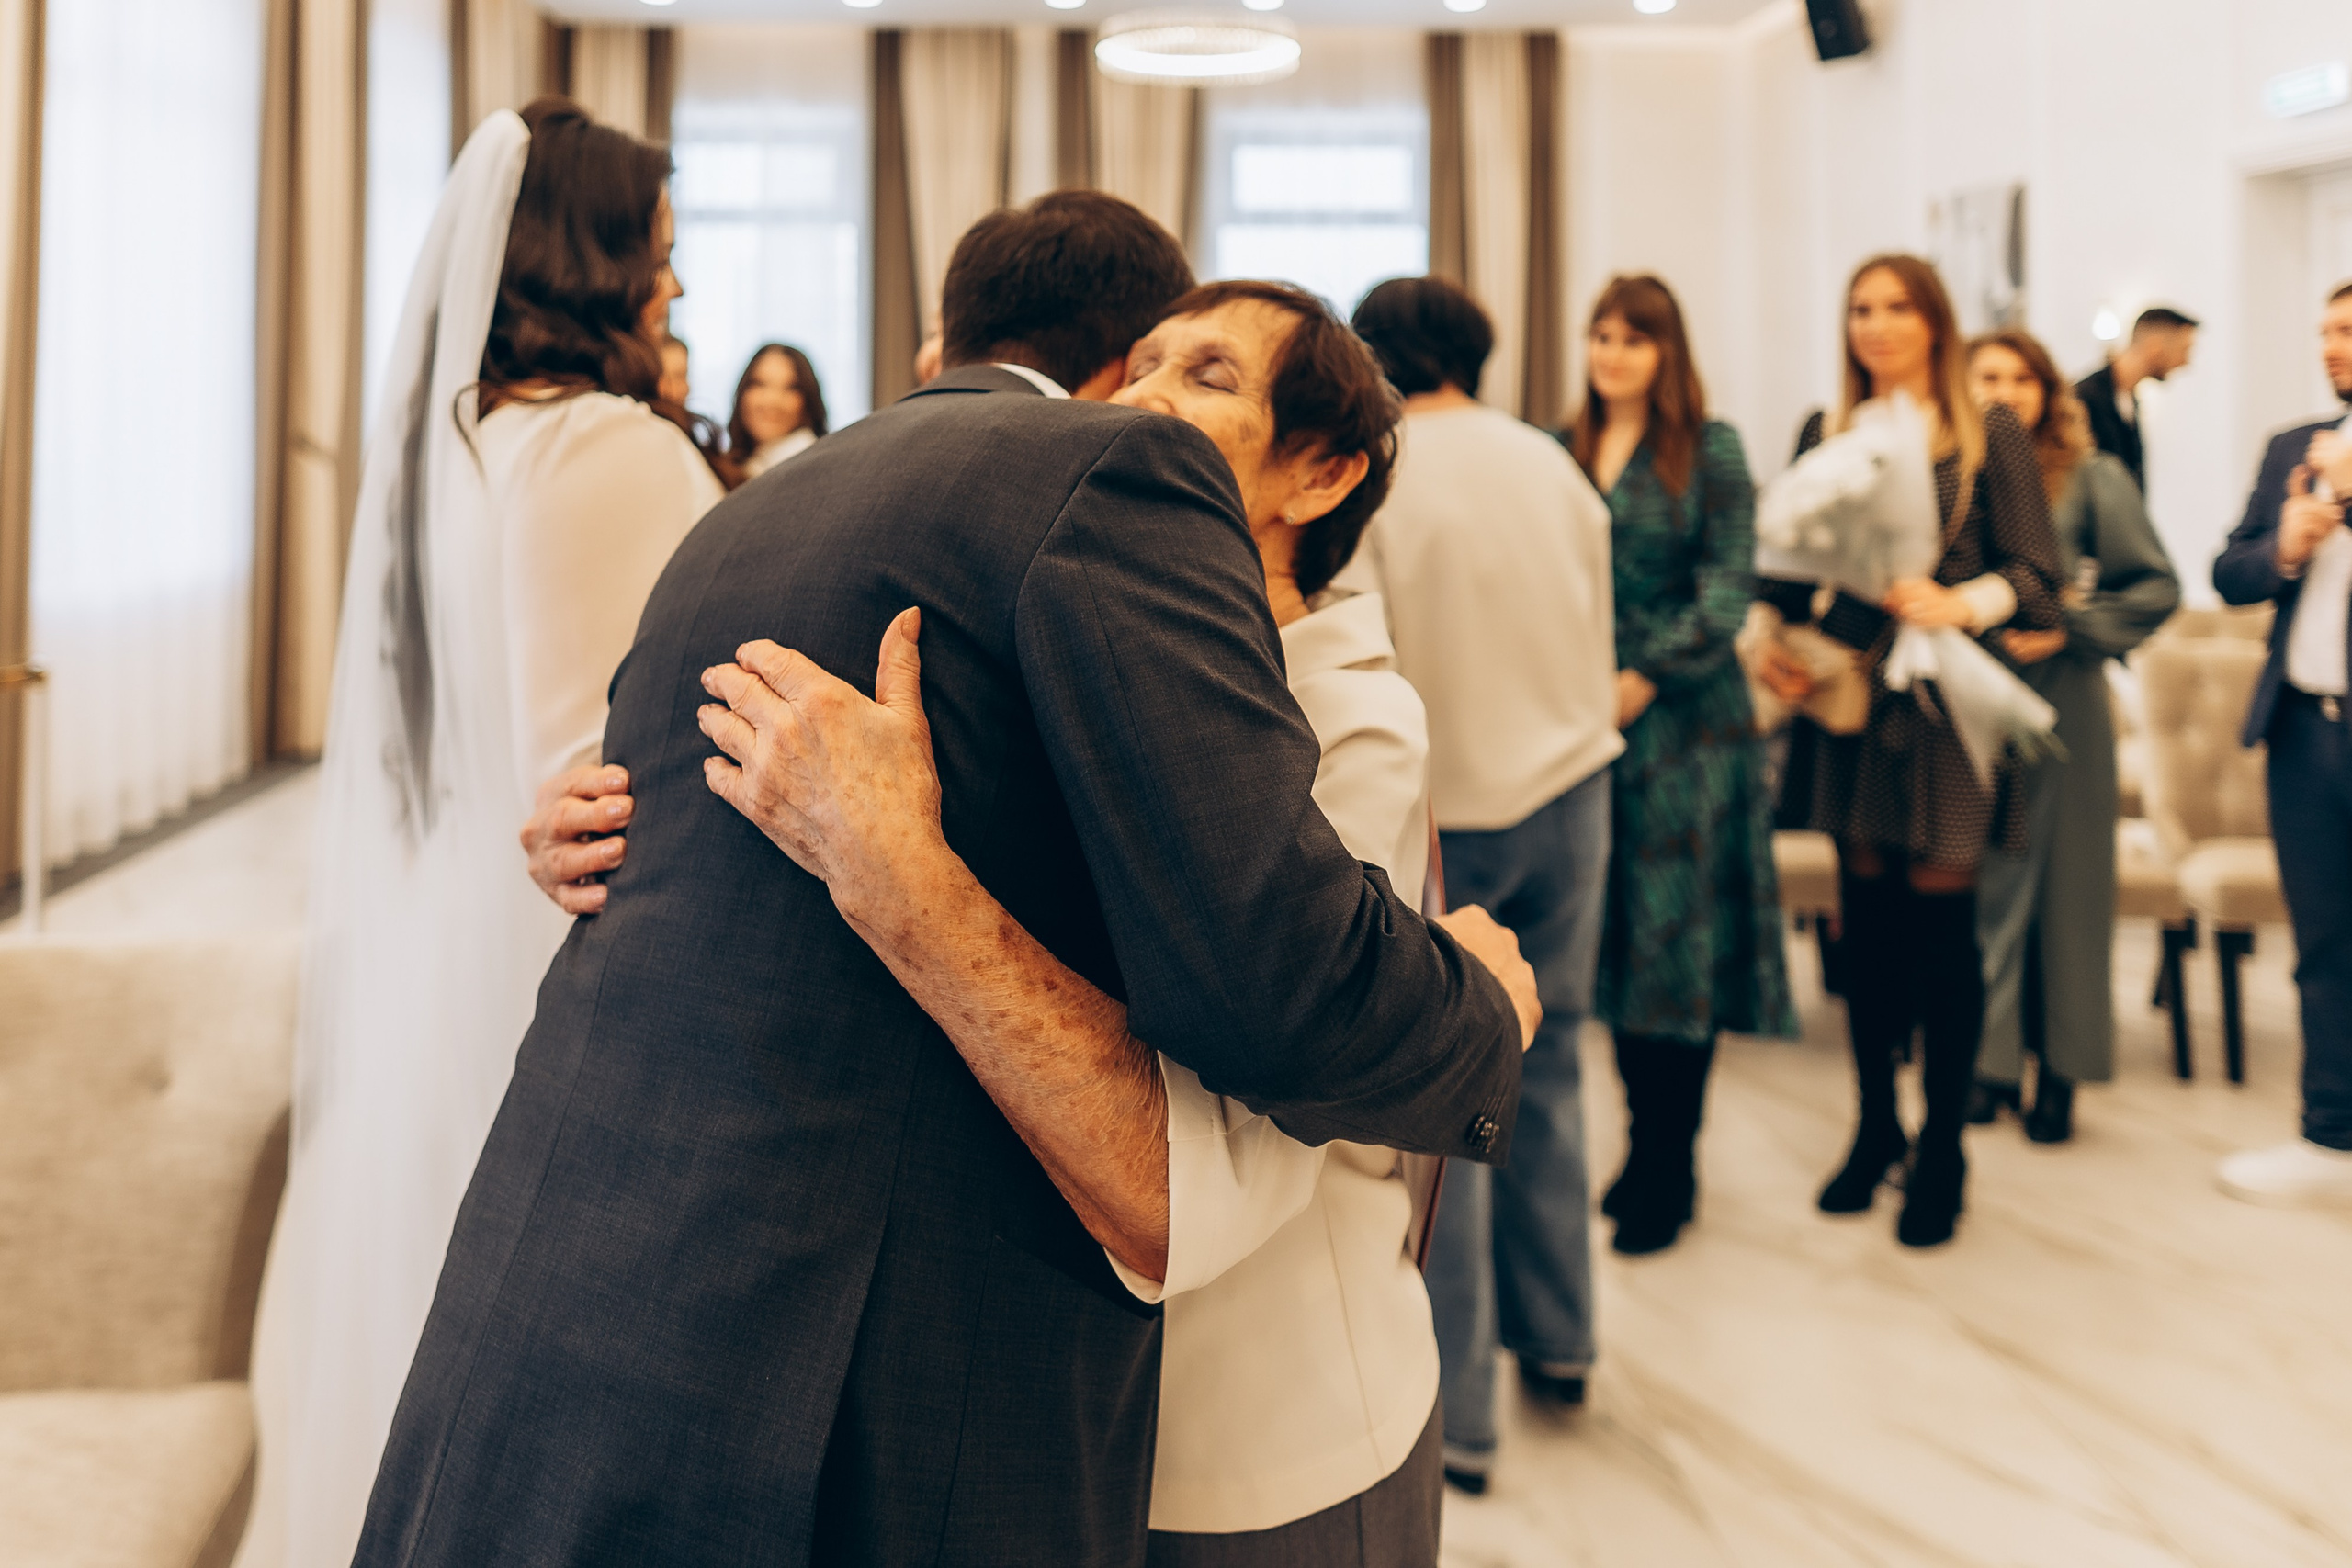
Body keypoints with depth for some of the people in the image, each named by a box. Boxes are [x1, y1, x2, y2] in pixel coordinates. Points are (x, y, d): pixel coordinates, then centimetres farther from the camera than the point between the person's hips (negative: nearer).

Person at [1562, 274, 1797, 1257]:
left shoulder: (1711, 449, 0)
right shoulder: (1565, 452, 11)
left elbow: (1729, 585, -7)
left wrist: (1646, 678, -16)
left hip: (1684, 721, -4)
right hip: (1587, 718, 4)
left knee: (1680, 934, -2)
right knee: (1611, 931, 7)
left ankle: (1667, 1168, 9)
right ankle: (1645, 1138, 21)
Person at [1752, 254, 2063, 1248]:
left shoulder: (1990, 438, 1)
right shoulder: (1824, 437, 11)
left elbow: (2035, 572, -3)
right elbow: (1791, 566, 12)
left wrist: (1958, 604, -20)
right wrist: (1776, 645, -5)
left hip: (1950, 706, -3)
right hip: (1853, 697, 3)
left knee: (1940, 923, -1)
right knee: (1866, 917, 9)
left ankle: (1941, 1154, 12)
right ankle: (1875, 1129, 24)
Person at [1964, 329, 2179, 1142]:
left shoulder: (2091, 480, 1)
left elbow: (2157, 587, 0)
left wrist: (2069, 628, -10)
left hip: (2058, 703, -1)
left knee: (2062, 885, 4)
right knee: (1979, 887, 5)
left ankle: (2060, 1069, 15)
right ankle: (1991, 1063, 17)